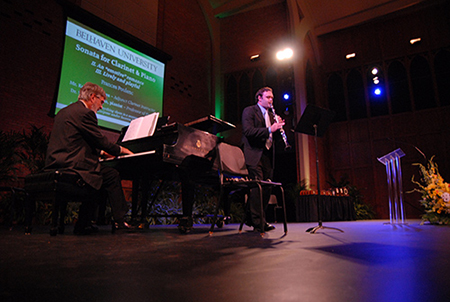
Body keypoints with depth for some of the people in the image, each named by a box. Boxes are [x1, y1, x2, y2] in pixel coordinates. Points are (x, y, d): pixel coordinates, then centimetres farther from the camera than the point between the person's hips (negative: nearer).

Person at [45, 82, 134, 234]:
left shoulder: (64, 112, 22)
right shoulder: (85, 113, -9)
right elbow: (101, 141, -10)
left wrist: (99, 152, 28)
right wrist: (120, 149, 8)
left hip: (54, 164, 10)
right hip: (70, 164, -10)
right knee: (112, 175, 0)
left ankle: (82, 225, 18)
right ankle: (119, 221, 5)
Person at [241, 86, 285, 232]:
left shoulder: (271, 115, 23)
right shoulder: (249, 111, 0)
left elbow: (273, 137, 20)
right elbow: (248, 131, -16)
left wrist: (278, 127, 0)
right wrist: (269, 130, -23)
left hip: (267, 155, 8)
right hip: (254, 154, -7)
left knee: (266, 188, 6)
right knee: (257, 187, -13)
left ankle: (251, 219, 19)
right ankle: (258, 222, -7)